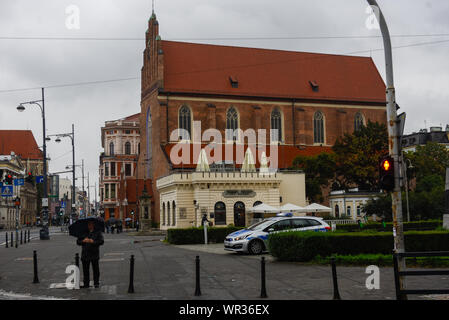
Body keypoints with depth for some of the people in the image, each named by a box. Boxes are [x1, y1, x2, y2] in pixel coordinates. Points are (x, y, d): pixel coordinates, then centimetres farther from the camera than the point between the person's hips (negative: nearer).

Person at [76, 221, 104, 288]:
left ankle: (96, 283, 11)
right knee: (85, 270, 4)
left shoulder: (97, 232, 5)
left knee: (96, 269, 1)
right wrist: (83, 241, -9)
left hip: (94, 254, -2)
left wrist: (93, 241, -15)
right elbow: (78, 242, 11)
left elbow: (101, 241, -4)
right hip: (85, 254, 2)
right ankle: (86, 283, 13)